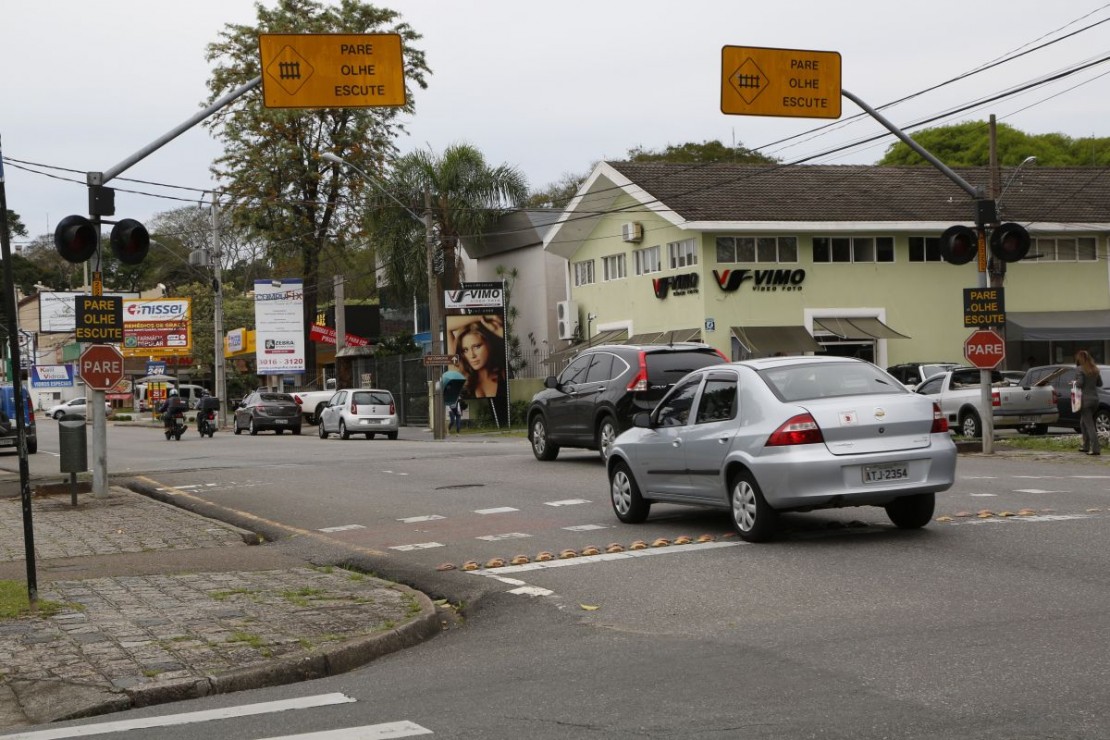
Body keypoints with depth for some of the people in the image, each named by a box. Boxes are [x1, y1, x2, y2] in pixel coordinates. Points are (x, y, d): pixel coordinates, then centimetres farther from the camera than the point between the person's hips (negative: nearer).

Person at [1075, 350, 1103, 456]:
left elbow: (1080, 383, -19)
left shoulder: (1080, 369, -10)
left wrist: (1075, 382, 1)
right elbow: (1100, 383, 14)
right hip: (1095, 399, 7)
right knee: (1083, 423, 21)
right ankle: (1086, 446, 25)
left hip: (1085, 399, -7)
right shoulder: (1095, 369, 10)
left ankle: (1095, 448, -13)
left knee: (1089, 425, -7)